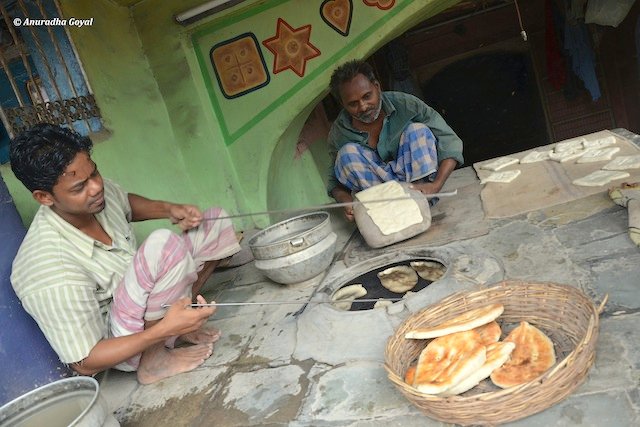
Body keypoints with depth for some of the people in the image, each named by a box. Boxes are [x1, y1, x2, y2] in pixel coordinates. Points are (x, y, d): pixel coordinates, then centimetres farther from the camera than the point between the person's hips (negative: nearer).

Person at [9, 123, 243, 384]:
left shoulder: (99, 191, -13)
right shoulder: (48, 269, -33)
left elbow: (127, 204, 14)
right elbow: (84, 364, -24)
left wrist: (169, 209, -6)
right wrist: (164, 330, -35)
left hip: (139, 293, 8)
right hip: (123, 348, -8)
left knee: (216, 222, 3)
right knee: (165, 244, -34)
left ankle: (179, 324, 2)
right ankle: (153, 361, -14)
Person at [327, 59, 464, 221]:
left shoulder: (405, 104, -16)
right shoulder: (339, 133, -11)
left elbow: (450, 142, -17)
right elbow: (335, 183, -4)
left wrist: (436, 185, -33)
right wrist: (346, 201, -29)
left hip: (418, 180, -1)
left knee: (417, 130, -22)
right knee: (348, 153, -22)